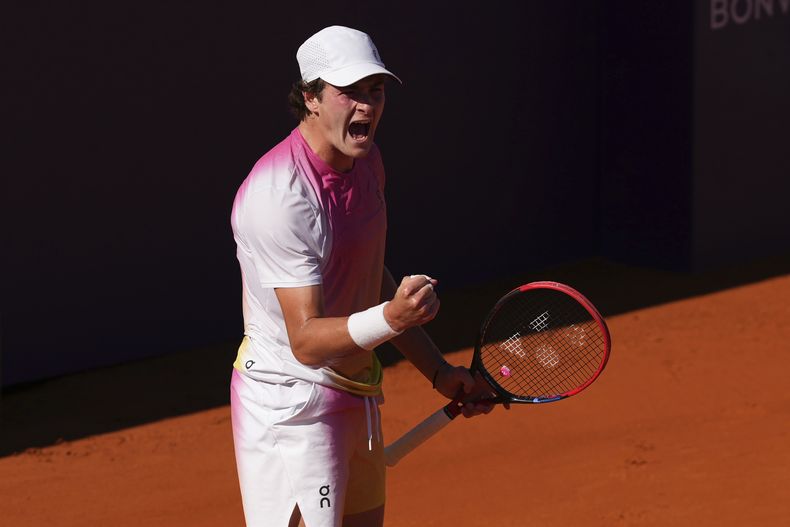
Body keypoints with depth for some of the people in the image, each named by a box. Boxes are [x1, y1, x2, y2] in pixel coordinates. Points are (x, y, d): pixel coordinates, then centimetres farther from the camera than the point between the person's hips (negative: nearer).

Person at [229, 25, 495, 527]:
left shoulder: (365, 159, 5)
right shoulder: (282, 194, -24)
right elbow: (306, 341, -28)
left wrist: (436, 368, 17)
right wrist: (392, 317, -43)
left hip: (358, 398, 9)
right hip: (294, 407, -9)